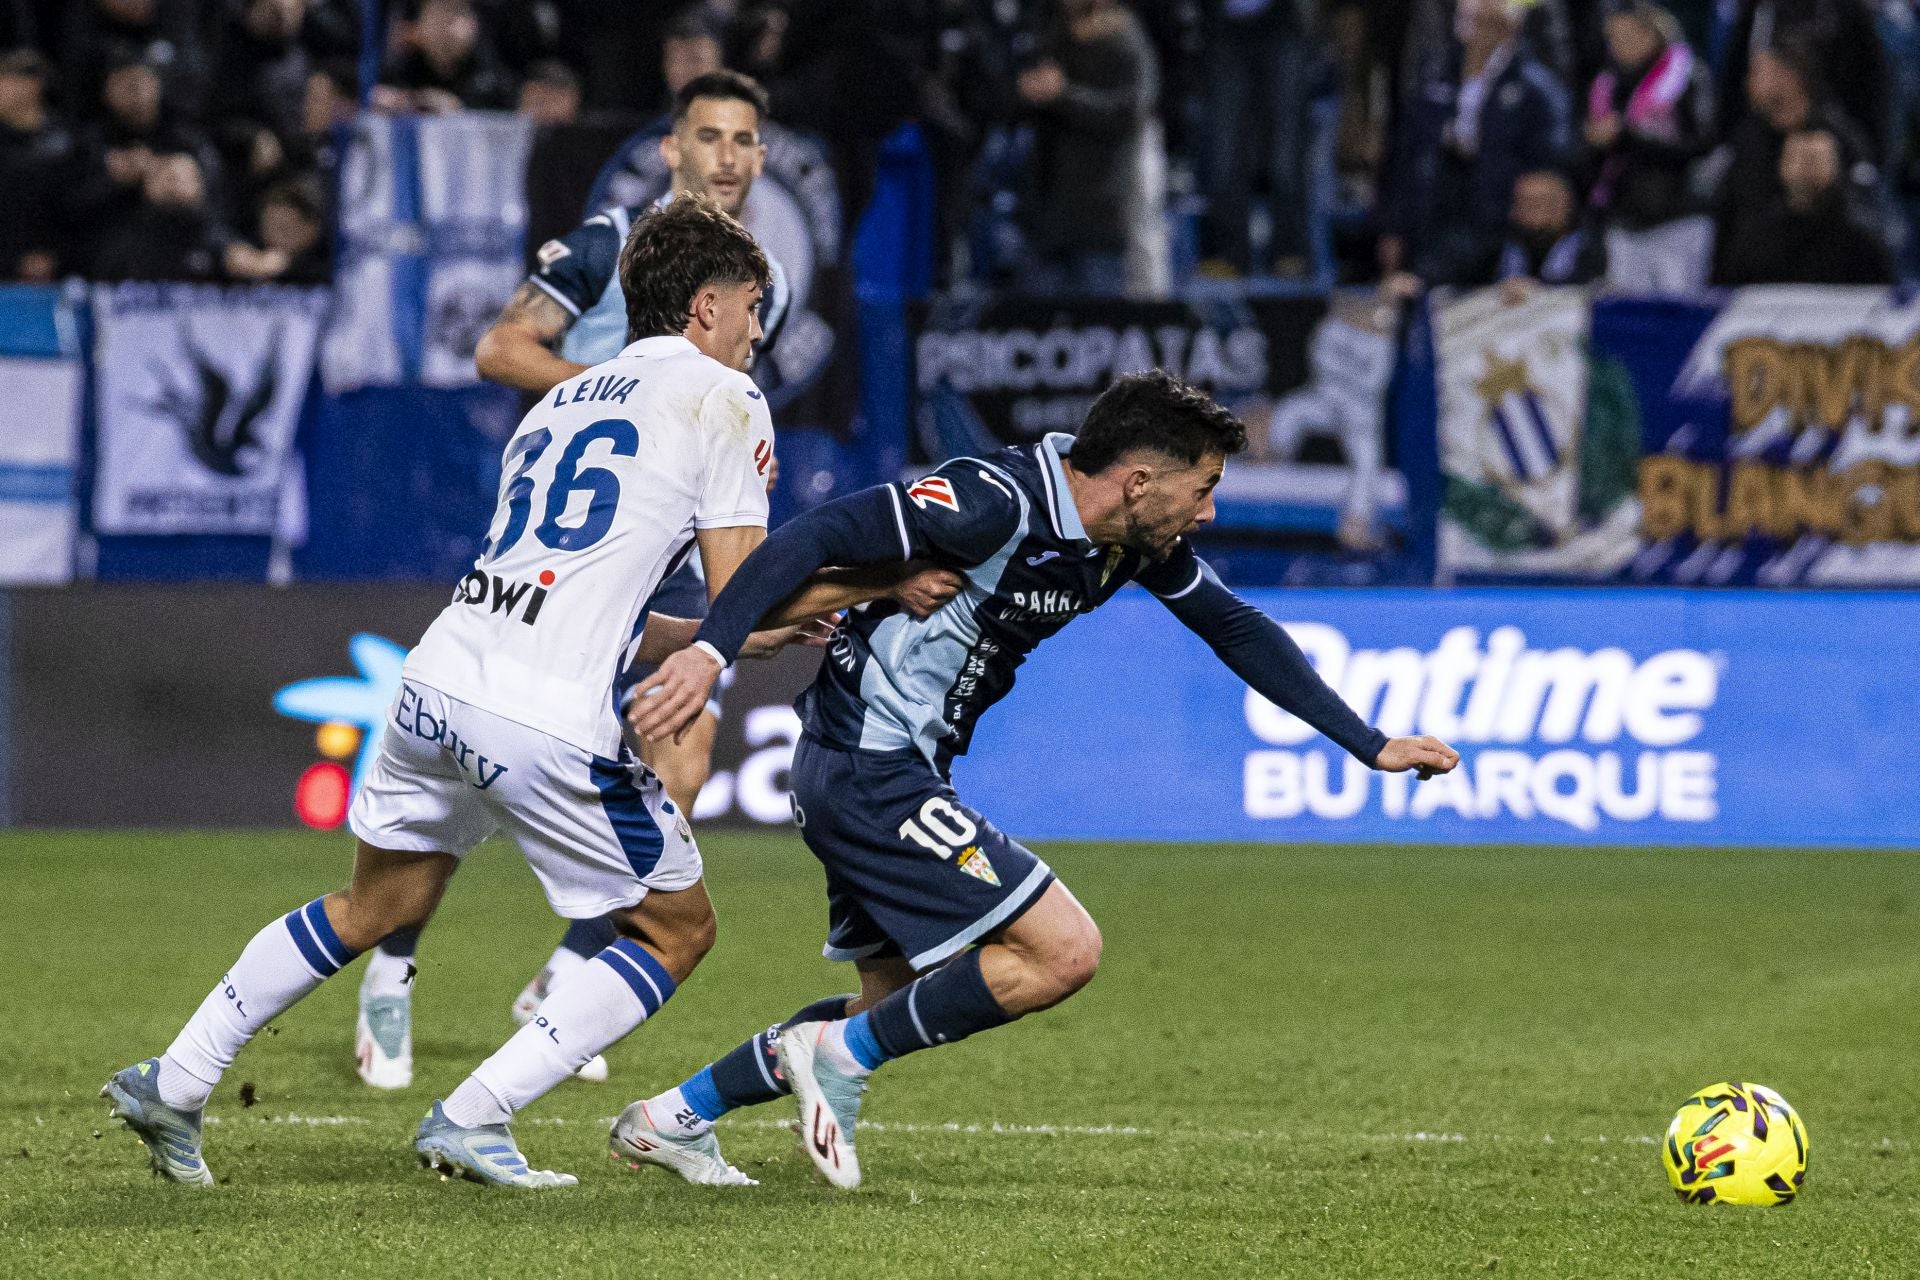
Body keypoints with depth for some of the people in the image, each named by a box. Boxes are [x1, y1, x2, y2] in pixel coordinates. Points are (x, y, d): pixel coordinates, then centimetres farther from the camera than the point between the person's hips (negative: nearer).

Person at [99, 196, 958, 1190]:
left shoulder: (561, 403, 24)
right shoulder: (720, 399, 1)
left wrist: (777, 623, 29)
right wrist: (855, 584, 15)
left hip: (436, 684, 7)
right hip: (547, 725, -7)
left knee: (373, 912, 27)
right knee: (677, 928, 12)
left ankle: (174, 1083, 28)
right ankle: (474, 1119, 5)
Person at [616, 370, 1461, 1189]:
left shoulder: (1137, 541, 3)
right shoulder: (998, 506, -24)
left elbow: (1235, 627, 17)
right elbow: (821, 536, -27)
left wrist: (1371, 745, 18)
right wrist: (711, 650, -38)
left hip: (891, 774, 10)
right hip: (871, 774, -10)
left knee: (897, 1005, 17)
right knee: (1064, 950, -13)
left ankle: (672, 1118, 23)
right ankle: (839, 1054, -2)